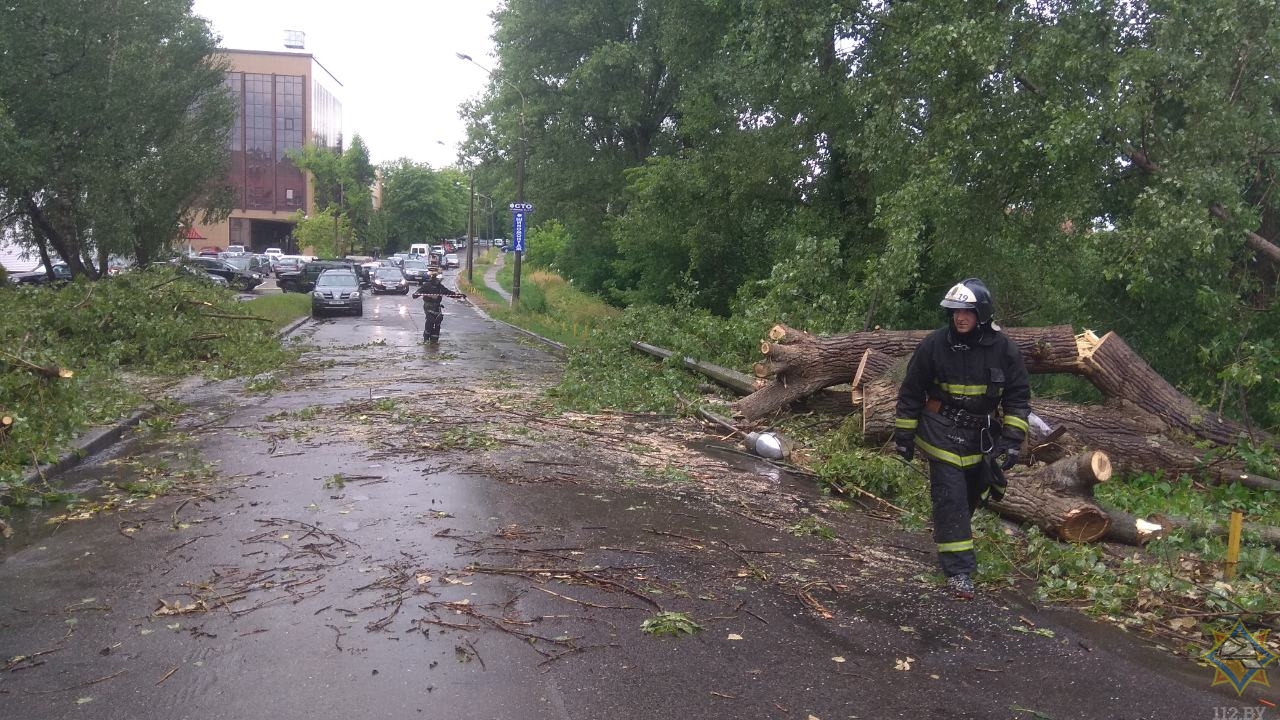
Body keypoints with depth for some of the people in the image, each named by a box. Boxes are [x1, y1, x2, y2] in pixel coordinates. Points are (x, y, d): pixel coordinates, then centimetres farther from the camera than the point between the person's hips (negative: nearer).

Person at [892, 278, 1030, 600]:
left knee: (971, 496, 19)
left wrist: (1012, 439, -8)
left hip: (981, 437, 3)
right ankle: (959, 568, -5)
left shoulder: (1004, 350, -8)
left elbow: (1018, 397, 0)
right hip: (943, 434, -3)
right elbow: (911, 391, -3)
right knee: (950, 498, -10)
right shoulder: (935, 344, -12)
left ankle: (949, 536, 47)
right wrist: (903, 434, -1)